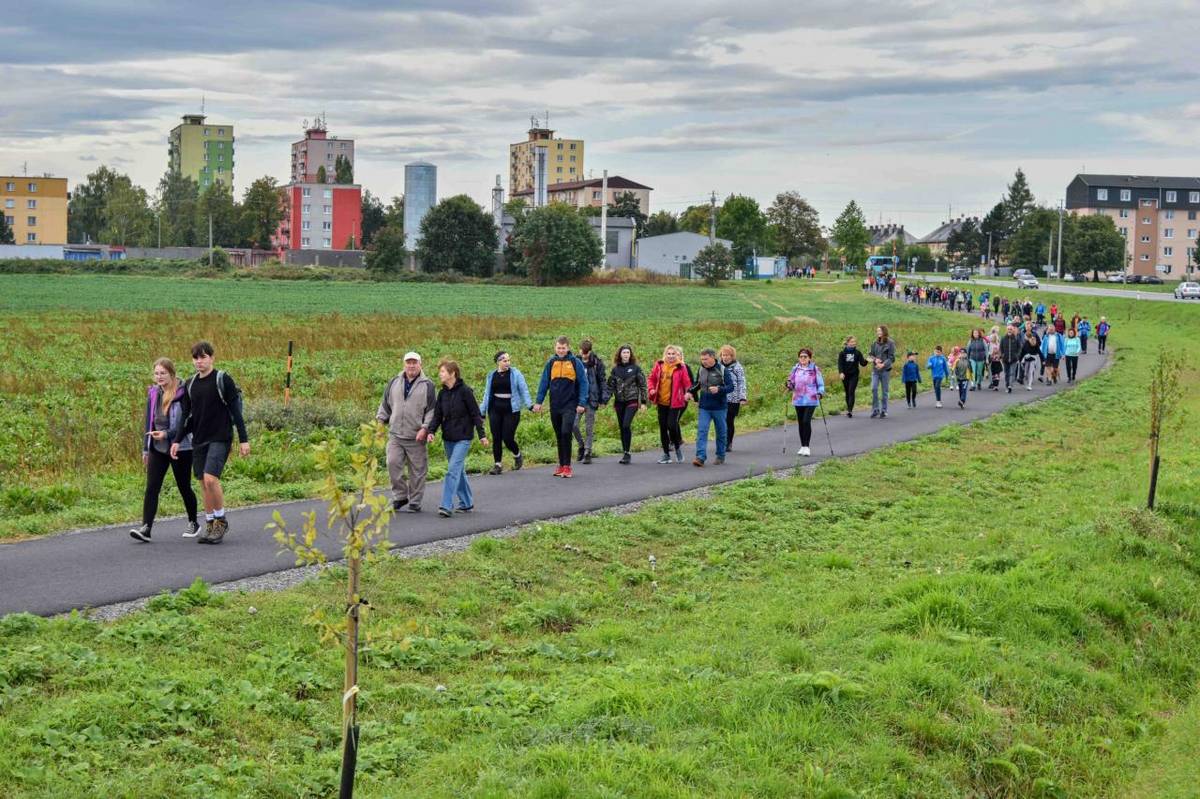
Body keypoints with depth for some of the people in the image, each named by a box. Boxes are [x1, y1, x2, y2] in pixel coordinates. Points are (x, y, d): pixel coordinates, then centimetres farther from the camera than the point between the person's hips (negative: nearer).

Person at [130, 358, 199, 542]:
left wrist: (167, 434, -24)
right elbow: (148, 422, 14)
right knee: (151, 487, -7)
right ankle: (146, 528, -13)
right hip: (157, 449, 5)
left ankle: (193, 523, 28)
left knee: (184, 487, 8)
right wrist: (145, 448, 15)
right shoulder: (153, 394, 7)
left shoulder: (182, 394, -12)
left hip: (180, 448, -5)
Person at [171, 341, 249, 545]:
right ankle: (210, 526, 15)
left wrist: (244, 440, -9)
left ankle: (221, 520, -2)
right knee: (203, 483, 6)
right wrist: (177, 441, 8)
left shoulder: (223, 380, -6)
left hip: (220, 438, -6)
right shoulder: (190, 385, 10)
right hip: (198, 440, 6)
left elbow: (236, 411, -6)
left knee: (211, 478, -19)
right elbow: (187, 416, 16)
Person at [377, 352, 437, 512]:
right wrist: (380, 421, 8)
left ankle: (415, 502, 13)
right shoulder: (394, 383, 10)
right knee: (393, 464, -7)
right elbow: (385, 405, 18)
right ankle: (400, 496, 9)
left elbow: (432, 410, -1)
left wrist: (425, 428, -12)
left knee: (417, 471, 2)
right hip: (395, 435, 3)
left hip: (416, 438, -2)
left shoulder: (427, 385, 0)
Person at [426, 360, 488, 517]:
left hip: (463, 438, -7)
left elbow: (475, 414, -8)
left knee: (453, 470, -14)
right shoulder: (442, 393, 7)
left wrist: (482, 435, -8)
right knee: (459, 470, 13)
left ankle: (447, 506, -18)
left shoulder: (465, 391, -11)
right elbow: (437, 415, 7)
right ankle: (467, 503, 25)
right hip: (448, 438, 7)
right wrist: (431, 431, -10)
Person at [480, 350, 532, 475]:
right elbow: (487, 394, 16)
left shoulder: (515, 373, 0)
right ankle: (498, 464, 10)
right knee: (496, 438, 1)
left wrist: (529, 404, -18)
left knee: (507, 438, -6)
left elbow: (524, 389, -4)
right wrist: (482, 411, 16)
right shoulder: (491, 376, 10)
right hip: (495, 409, 3)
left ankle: (517, 456, 24)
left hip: (511, 409, -3)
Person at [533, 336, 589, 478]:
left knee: (566, 433, -15)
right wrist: (539, 401, 4)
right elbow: (544, 383, 9)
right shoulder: (551, 363, 6)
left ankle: (567, 466, -9)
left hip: (570, 405, -4)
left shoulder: (575, 362, -3)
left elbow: (583, 383, -3)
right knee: (559, 436, 9)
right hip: (555, 406, 4)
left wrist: (581, 403, -9)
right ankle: (561, 465, 18)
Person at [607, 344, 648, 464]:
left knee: (626, 425, -18)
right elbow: (611, 386, 9)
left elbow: (642, 385, 1)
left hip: (632, 401, -4)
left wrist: (643, 402, -3)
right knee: (622, 427, 5)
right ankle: (625, 454, 14)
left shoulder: (636, 368, 0)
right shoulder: (615, 369, 8)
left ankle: (628, 453, -11)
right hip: (619, 401, 4)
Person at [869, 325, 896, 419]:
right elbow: (871, 354, 13)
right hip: (875, 369, 3)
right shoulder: (875, 343, 9)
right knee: (874, 389, -9)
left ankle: (884, 411, 12)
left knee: (884, 390, 3)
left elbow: (891, 357, -6)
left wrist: (883, 364, -18)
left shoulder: (890, 343, -4)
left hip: (885, 370, -3)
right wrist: (875, 359, -9)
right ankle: (875, 410, -2)